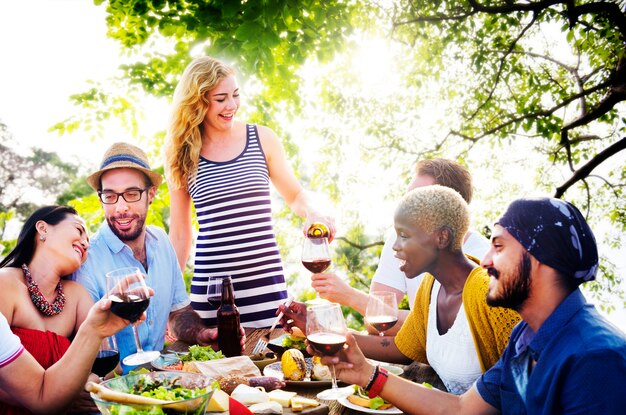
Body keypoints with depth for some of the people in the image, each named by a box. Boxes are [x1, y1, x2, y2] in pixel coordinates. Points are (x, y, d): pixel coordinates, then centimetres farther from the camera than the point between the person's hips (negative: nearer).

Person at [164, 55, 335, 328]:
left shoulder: (262, 139, 3)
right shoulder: (182, 155, 3)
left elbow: (295, 195, 13)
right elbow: (179, 235, 8)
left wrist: (312, 214, -9)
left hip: (266, 283, 1)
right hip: (210, 287, 0)